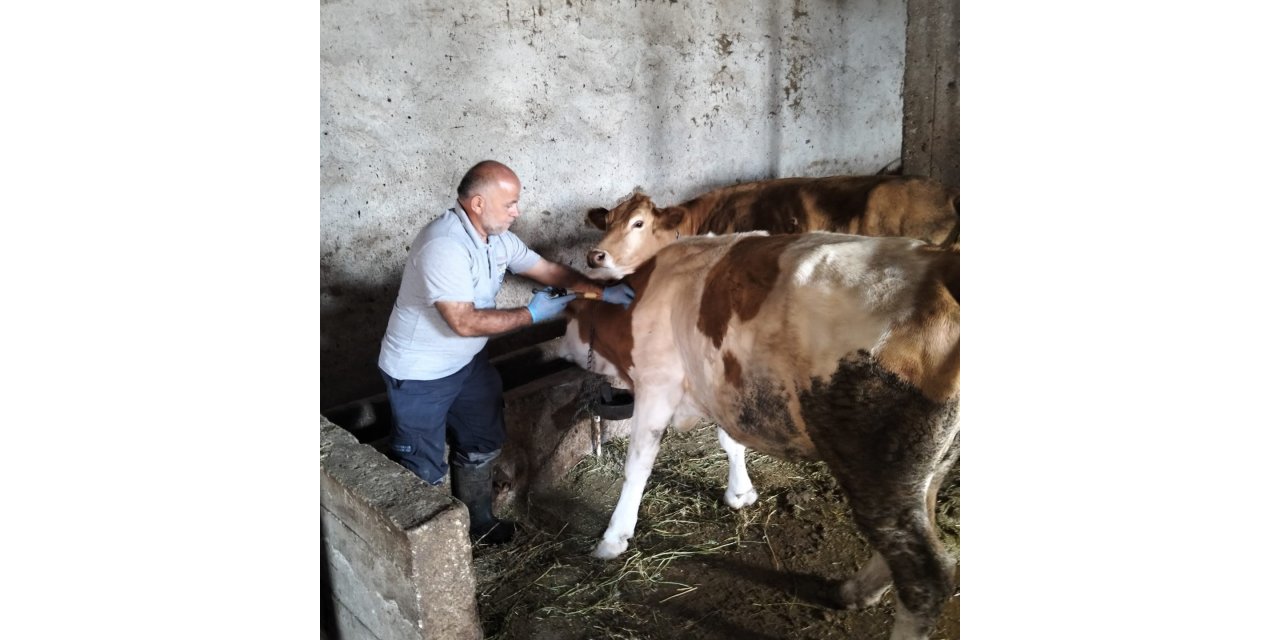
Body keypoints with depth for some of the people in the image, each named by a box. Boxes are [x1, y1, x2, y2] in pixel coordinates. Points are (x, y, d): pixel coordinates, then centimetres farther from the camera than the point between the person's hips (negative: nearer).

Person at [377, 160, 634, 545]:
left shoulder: (497, 238, -3)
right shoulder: (443, 246, -31)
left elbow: (547, 269, 5)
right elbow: (465, 322, -31)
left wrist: (602, 292, -5)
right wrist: (530, 315, -22)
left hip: (467, 362, 9)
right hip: (419, 375, -9)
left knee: (481, 446, 20)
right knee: (424, 469, 5)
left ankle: (477, 524, 40)